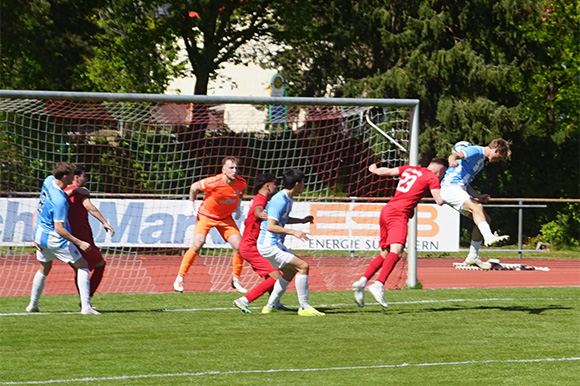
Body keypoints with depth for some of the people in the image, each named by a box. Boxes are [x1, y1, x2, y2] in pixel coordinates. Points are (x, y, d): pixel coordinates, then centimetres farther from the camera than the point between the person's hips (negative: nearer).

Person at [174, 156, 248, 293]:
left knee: (240, 247, -9)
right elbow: (194, 187, -8)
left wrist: (238, 206, 10)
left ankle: (236, 279, 12)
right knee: (198, 244, -22)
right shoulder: (213, 182, -28)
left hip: (225, 218, 4)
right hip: (206, 215, -4)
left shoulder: (241, 182, -15)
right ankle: (179, 278, -10)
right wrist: (191, 205, -3)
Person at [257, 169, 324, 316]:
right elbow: (270, 226, -27)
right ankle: (304, 307, -8)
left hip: (275, 245, 11)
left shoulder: (288, 199, 10)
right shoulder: (280, 201, -21)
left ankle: (270, 306, 27)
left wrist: (301, 221, 18)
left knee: (290, 271, 23)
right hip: (269, 245, -11)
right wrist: (293, 232, -29)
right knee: (303, 266, -14)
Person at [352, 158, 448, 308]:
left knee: (385, 253, 14)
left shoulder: (409, 169, 22)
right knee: (396, 251, -22)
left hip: (386, 211, 8)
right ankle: (378, 285, -41)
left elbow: (385, 171, 30)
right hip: (399, 213, -8)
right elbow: (440, 200, -6)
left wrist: (374, 170, 51)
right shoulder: (432, 178, 4)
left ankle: (362, 281, 3)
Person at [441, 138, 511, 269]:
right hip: (450, 187, -10)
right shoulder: (475, 151, -6)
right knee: (477, 207, -32)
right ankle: (488, 237, -51)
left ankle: (472, 256, 10)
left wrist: (479, 196, 20)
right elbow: (455, 155, -27)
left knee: (486, 219, 6)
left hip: (461, 190, 10)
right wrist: (452, 161, -50)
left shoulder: (481, 161, 24)